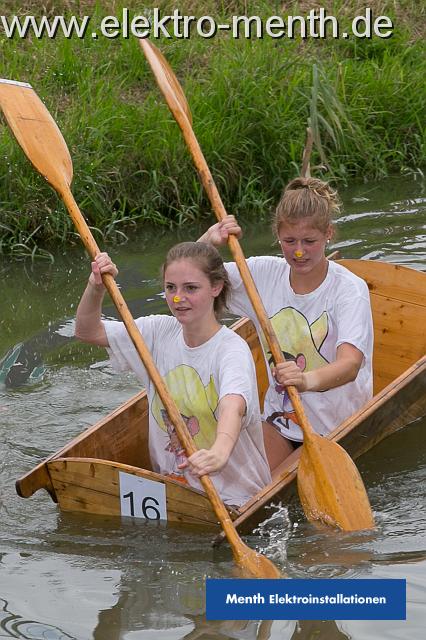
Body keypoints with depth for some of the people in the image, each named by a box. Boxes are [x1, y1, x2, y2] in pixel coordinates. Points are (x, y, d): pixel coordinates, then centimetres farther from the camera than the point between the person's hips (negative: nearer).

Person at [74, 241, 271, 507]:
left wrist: (219, 453, -59)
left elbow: (233, 407, -37)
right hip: (169, 485, 6)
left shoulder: (233, 349, -16)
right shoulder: (160, 332, 5)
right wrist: (96, 287, -7)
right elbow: (88, 331, 13)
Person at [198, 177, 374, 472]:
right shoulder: (264, 273, -4)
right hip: (280, 416, 4)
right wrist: (209, 241, -18)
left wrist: (308, 380, -57)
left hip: (337, 424, -4)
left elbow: (350, 364, -36)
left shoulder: (349, 289, -20)